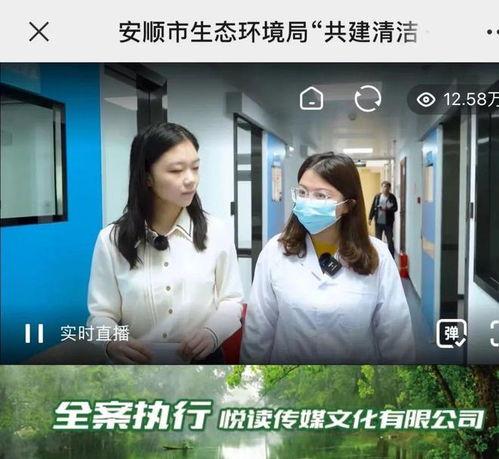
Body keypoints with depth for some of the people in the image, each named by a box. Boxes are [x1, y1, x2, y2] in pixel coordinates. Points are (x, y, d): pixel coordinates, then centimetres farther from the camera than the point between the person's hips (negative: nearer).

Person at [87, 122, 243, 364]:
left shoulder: (216, 232, -8)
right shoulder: (111, 239, -10)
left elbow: (232, 301, -2)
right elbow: (101, 314, -6)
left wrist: (213, 332, -21)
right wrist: (112, 341, -27)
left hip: (202, 359, 1)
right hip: (136, 362, 0)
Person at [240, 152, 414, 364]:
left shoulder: (376, 255, -13)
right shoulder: (275, 250, -12)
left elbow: (395, 334, -8)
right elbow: (257, 330, -8)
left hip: (360, 358, 0)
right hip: (286, 357, 1)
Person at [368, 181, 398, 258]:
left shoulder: (392, 197, -2)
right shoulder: (377, 196, 4)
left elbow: (395, 208, -6)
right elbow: (373, 207, 6)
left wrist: (387, 209, -23)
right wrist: (370, 218, 2)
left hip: (388, 222, -2)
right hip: (378, 222, 3)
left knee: (390, 240, 4)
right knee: (378, 240, 12)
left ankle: (392, 257, 10)